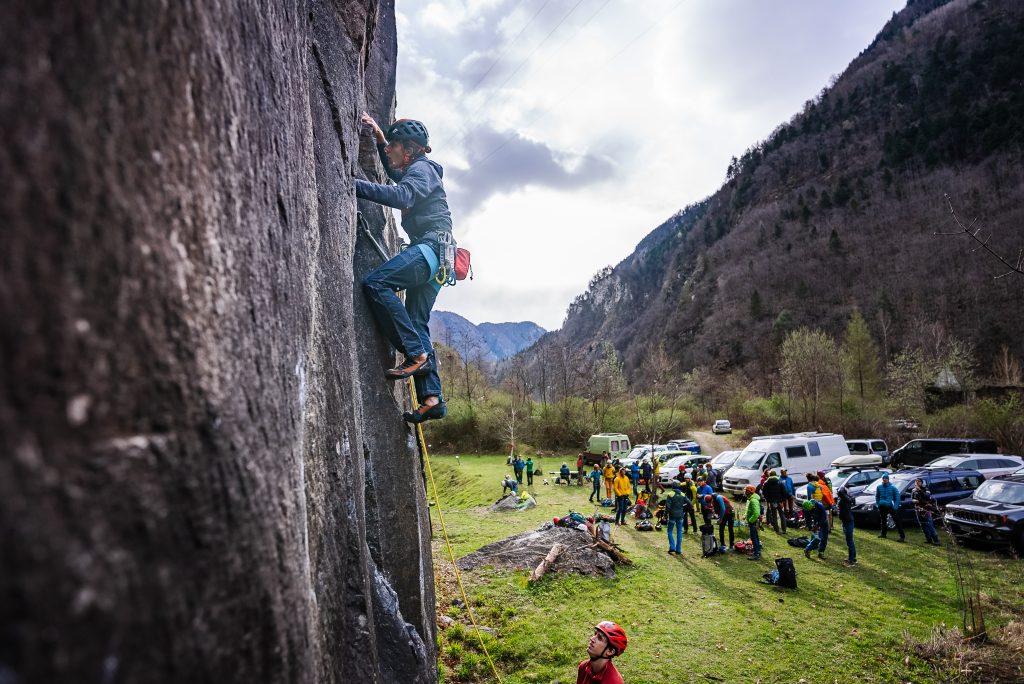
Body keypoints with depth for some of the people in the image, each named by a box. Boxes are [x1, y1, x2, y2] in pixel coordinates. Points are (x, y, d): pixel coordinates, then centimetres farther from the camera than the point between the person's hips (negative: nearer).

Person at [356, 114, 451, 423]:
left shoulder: (422, 168, -2)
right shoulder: (414, 170, 27)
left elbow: (402, 196, -22)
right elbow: (395, 174, 50)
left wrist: (356, 185, -23)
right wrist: (380, 138, 37)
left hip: (432, 246, -10)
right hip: (430, 253, 10)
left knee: (376, 283, -24)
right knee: (416, 324, 5)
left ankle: (417, 354, -23)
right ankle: (432, 398, 2)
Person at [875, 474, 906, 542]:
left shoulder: (892, 487, -5)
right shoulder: (879, 487, 5)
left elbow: (897, 497, -3)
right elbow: (877, 497, 17)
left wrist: (895, 506, -11)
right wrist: (878, 504, 7)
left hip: (890, 506, -4)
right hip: (882, 507, 4)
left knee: (897, 521, -7)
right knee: (883, 520, 14)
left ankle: (902, 536, -6)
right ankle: (883, 534, 28)